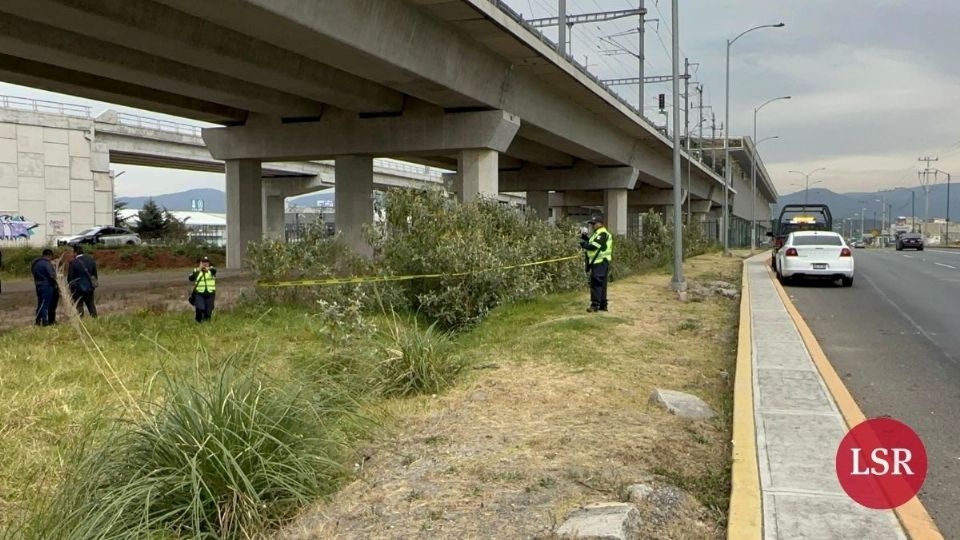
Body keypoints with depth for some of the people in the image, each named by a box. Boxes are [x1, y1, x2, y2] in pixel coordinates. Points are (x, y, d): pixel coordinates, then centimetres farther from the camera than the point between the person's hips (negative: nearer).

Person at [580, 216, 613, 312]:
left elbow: (594, 246, -24)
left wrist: (583, 244, -12)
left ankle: (595, 305, -11)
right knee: (600, 285, 14)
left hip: (600, 263, -11)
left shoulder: (602, 234, -15)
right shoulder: (597, 233, 19)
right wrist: (585, 238, 6)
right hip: (597, 262, 11)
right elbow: (592, 243, 20)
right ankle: (603, 305, 20)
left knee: (596, 284, -11)